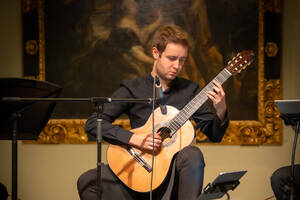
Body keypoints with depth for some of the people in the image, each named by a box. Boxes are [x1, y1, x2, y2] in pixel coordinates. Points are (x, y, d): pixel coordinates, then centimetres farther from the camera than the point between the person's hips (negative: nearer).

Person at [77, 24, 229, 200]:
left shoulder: (190, 90, 7)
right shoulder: (132, 89, 3)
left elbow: (215, 136, 7)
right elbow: (93, 124, -4)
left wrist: (220, 111, -14)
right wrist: (134, 139, -16)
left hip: (175, 172, 0)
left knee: (193, 155, -34)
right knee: (87, 182, -24)